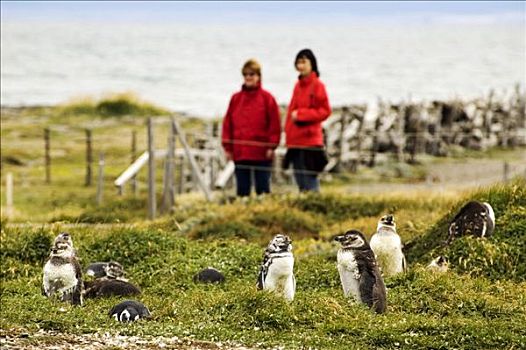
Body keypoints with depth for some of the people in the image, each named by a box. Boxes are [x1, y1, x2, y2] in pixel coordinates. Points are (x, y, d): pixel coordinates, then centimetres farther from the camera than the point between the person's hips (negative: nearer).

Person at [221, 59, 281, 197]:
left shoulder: (266, 98, 0)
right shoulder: (236, 98, 9)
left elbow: (274, 124, -3)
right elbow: (227, 123, 9)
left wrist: (271, 146, -8)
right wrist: (227, 147, 3)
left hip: (261, 154, -3)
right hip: (239, 153, 3)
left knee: (262, 188, 3)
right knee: (242, 189, 6)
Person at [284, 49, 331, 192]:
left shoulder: (317, 85, -7)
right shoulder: (298, 86, 14)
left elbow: (325, 111, -11)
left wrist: (300, 114, -14)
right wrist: (288, 130, 11)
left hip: (310, 142, -8)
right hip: (295, 141, 8)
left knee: (310, 181, -9)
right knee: (300, 183, 10)